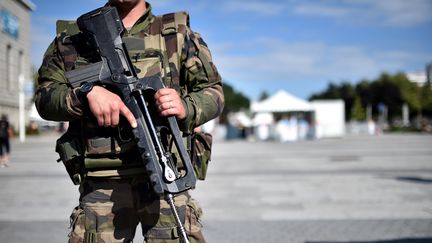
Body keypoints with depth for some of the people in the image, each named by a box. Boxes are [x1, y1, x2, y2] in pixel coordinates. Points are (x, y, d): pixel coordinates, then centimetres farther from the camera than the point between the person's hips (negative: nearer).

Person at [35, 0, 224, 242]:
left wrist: (186, 108, -12)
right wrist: (87, 93, -13)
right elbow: (44, 97, 7)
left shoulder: (179, 34, 11)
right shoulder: (71, 38, 13)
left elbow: (213, 91, 11)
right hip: (101, 187, 1)